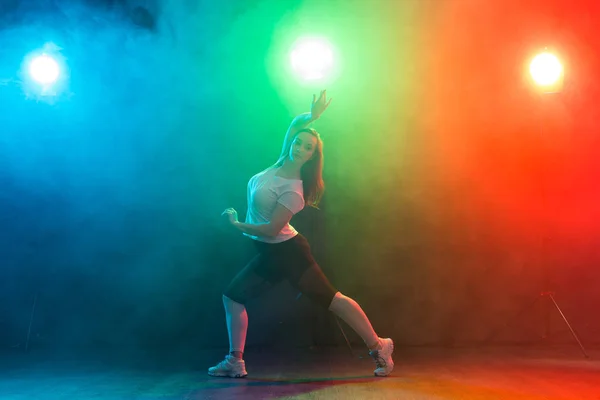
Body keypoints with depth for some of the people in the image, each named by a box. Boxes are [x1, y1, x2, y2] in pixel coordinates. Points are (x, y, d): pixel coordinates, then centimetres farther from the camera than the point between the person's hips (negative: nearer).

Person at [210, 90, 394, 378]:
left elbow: (271, 229, -24)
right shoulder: (282, 162, 1)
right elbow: (295, 124, 10)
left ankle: (378, 347, 5)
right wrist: (312, 116, -10)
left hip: (286, 252, -9)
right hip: (270, 254, 9)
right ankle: (235, 362, 17)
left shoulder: (293, 190, -21)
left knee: (330, 298, -5)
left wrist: (235, 224, -13)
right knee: (233, 296, 10)